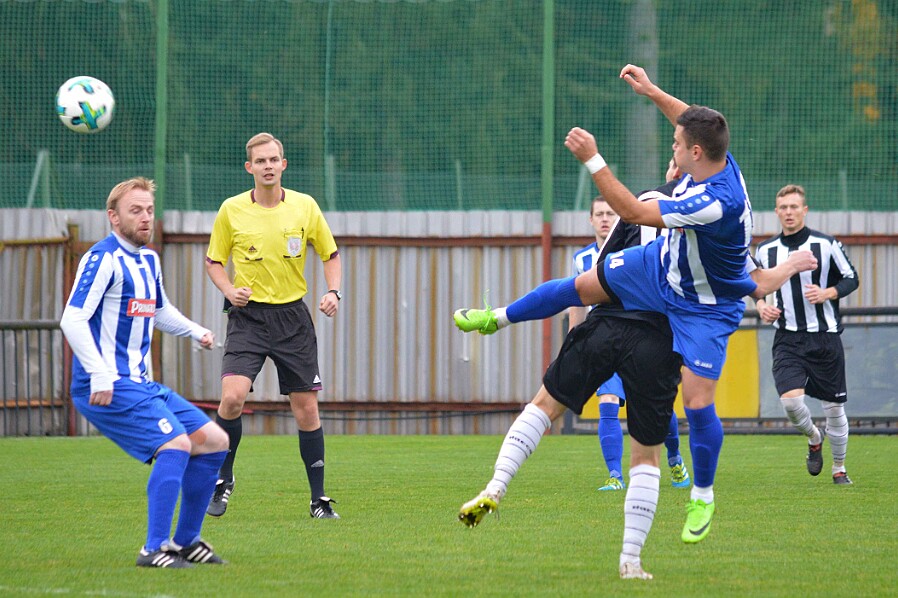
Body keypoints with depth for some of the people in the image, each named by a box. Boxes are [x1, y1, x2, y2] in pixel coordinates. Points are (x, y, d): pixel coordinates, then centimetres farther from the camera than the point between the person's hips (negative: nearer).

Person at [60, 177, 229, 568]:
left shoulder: (149, 260, 17)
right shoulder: (103, 258, -12)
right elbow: (72, 320, -20)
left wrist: (195, 331, 19)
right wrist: (100, 375, -27)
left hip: (139, 384, 9)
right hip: (104, 387, -9)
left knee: (214, 441, 7)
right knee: (176, 443, -24)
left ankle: (185, 541, 15)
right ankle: (154, 549, -22)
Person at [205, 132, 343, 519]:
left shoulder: (305, 206, 2)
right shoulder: (232, 210, -1)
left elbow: (330, 254, 13)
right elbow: (213, 260, 10)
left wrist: (333, 291, -4)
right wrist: (229, 290, -9)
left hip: (292, 316, 1)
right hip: (248, 315, -1)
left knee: (306, 409, 1)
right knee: (232, 397, -20)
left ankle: (319, 499, 11)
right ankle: (222, 478, 2)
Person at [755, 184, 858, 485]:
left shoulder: (827, 245, -4)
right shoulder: (765, 250, 4)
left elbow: (851, 278, 4)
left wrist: (827, 293, -14)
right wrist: (761, 305, -1)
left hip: (825, 338, -1)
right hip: (787, 339, 1)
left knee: (834, 407, 3)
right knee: (790, 400, -18)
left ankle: (839, 468, 23)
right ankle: (814, 438, 15)